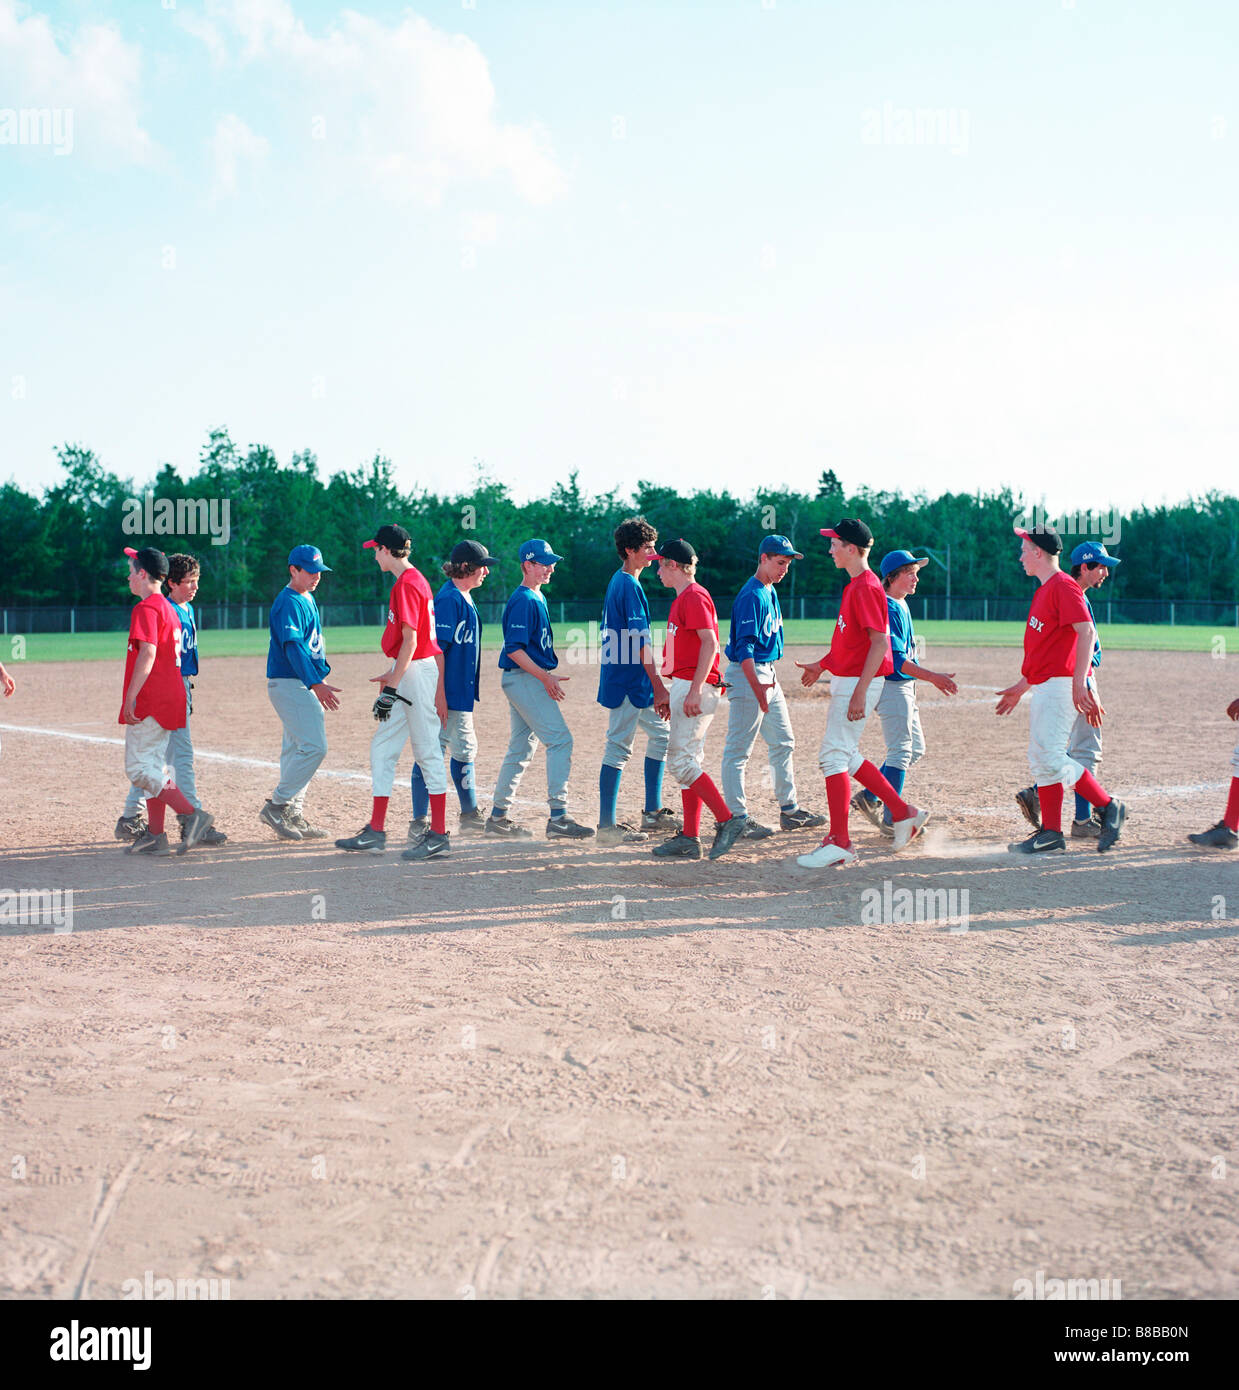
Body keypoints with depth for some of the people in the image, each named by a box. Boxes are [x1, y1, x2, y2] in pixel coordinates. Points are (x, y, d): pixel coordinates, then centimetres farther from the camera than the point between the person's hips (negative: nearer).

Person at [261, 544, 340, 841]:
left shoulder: (308, 599, 18)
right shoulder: (288, 602, -13)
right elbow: (293, 646, -23)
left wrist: (321, 675, 17)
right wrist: (316, 684, -31)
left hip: (306, 685, 10)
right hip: (288, 684, -10)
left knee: (297, 749, 10)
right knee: (313, 747, -15)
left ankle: (293, 816, 14)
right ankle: (276, 807, -8)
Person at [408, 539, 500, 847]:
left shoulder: (464, 598, 15)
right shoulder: (449, 599, -15)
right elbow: (436, 648, -20)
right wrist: (439, 694, -24)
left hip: (461, 693, 11)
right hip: (448, 694, -11)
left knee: (464, 751, 17)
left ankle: (471, 818, 27)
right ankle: (420, 824, -3)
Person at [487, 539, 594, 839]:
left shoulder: (537, 598, 16)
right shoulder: (523, 601, -15)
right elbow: (514, 648, -21)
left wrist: (546, 678, 19)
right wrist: (545, 676, -22)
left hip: (530, 679, 10)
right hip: (524, 679, -10)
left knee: (521, 747, 13)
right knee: (560, 740, -12)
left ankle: (498, 817, 18)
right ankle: (558, 818, -14)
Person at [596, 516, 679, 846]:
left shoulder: (618, 581, 15)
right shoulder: (630, 585, -16)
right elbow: (640, 641, -20)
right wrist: (659, 686, -20)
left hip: (634, 682, 10)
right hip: (629, 681, -10)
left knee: (660, 732, 17)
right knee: (619, 747, -6)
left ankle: (652, 812, 21)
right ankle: (607, 826, -2)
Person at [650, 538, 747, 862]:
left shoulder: (694, 596, -11)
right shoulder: (682, 599, 20)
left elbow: (709, 643, -21)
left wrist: (695, 690, -27)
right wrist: (671, 693, 24)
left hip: (695, 687, -10)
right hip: (685, 687, 10)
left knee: (681, 760, -13)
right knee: (685, 761, 9)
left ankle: (727, 820, -11)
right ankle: (689, 840, 10)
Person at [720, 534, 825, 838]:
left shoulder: (771, 592, 14)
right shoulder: (751, 596, -17)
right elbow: (744, 648, -23)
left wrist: (771, 683, 17)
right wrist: (758, 691, -29)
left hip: (767, 674, 11)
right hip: (746, 675, -10)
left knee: (783, 742, 14)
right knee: (738, 749, -5)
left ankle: (789, 809, 22)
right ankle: (737, 817, -2)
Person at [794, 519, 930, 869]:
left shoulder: (866, 587, -16)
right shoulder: (855, 585, 15)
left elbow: (880, 642, -22)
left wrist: (859, 693, -26)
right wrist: (821, 665, 28)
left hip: (859, 682, -11)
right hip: (845, 680, 11)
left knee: (833, 755, -10)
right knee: (845, 756, 16)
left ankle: (839, 843, -6)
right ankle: (903, 813, 23)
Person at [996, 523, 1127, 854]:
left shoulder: (1063, 586, -11)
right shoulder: (1044, 590, 20)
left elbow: (1086, 632, -21)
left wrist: (1079, 682, -27)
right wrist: (1021, 687, 27)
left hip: (1061, 685, -10)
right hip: (1044, 687, 10)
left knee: (1051, 758, -14)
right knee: (1040, 760, 8)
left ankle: (1109, 807, -4)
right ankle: (1051, 833, 11)